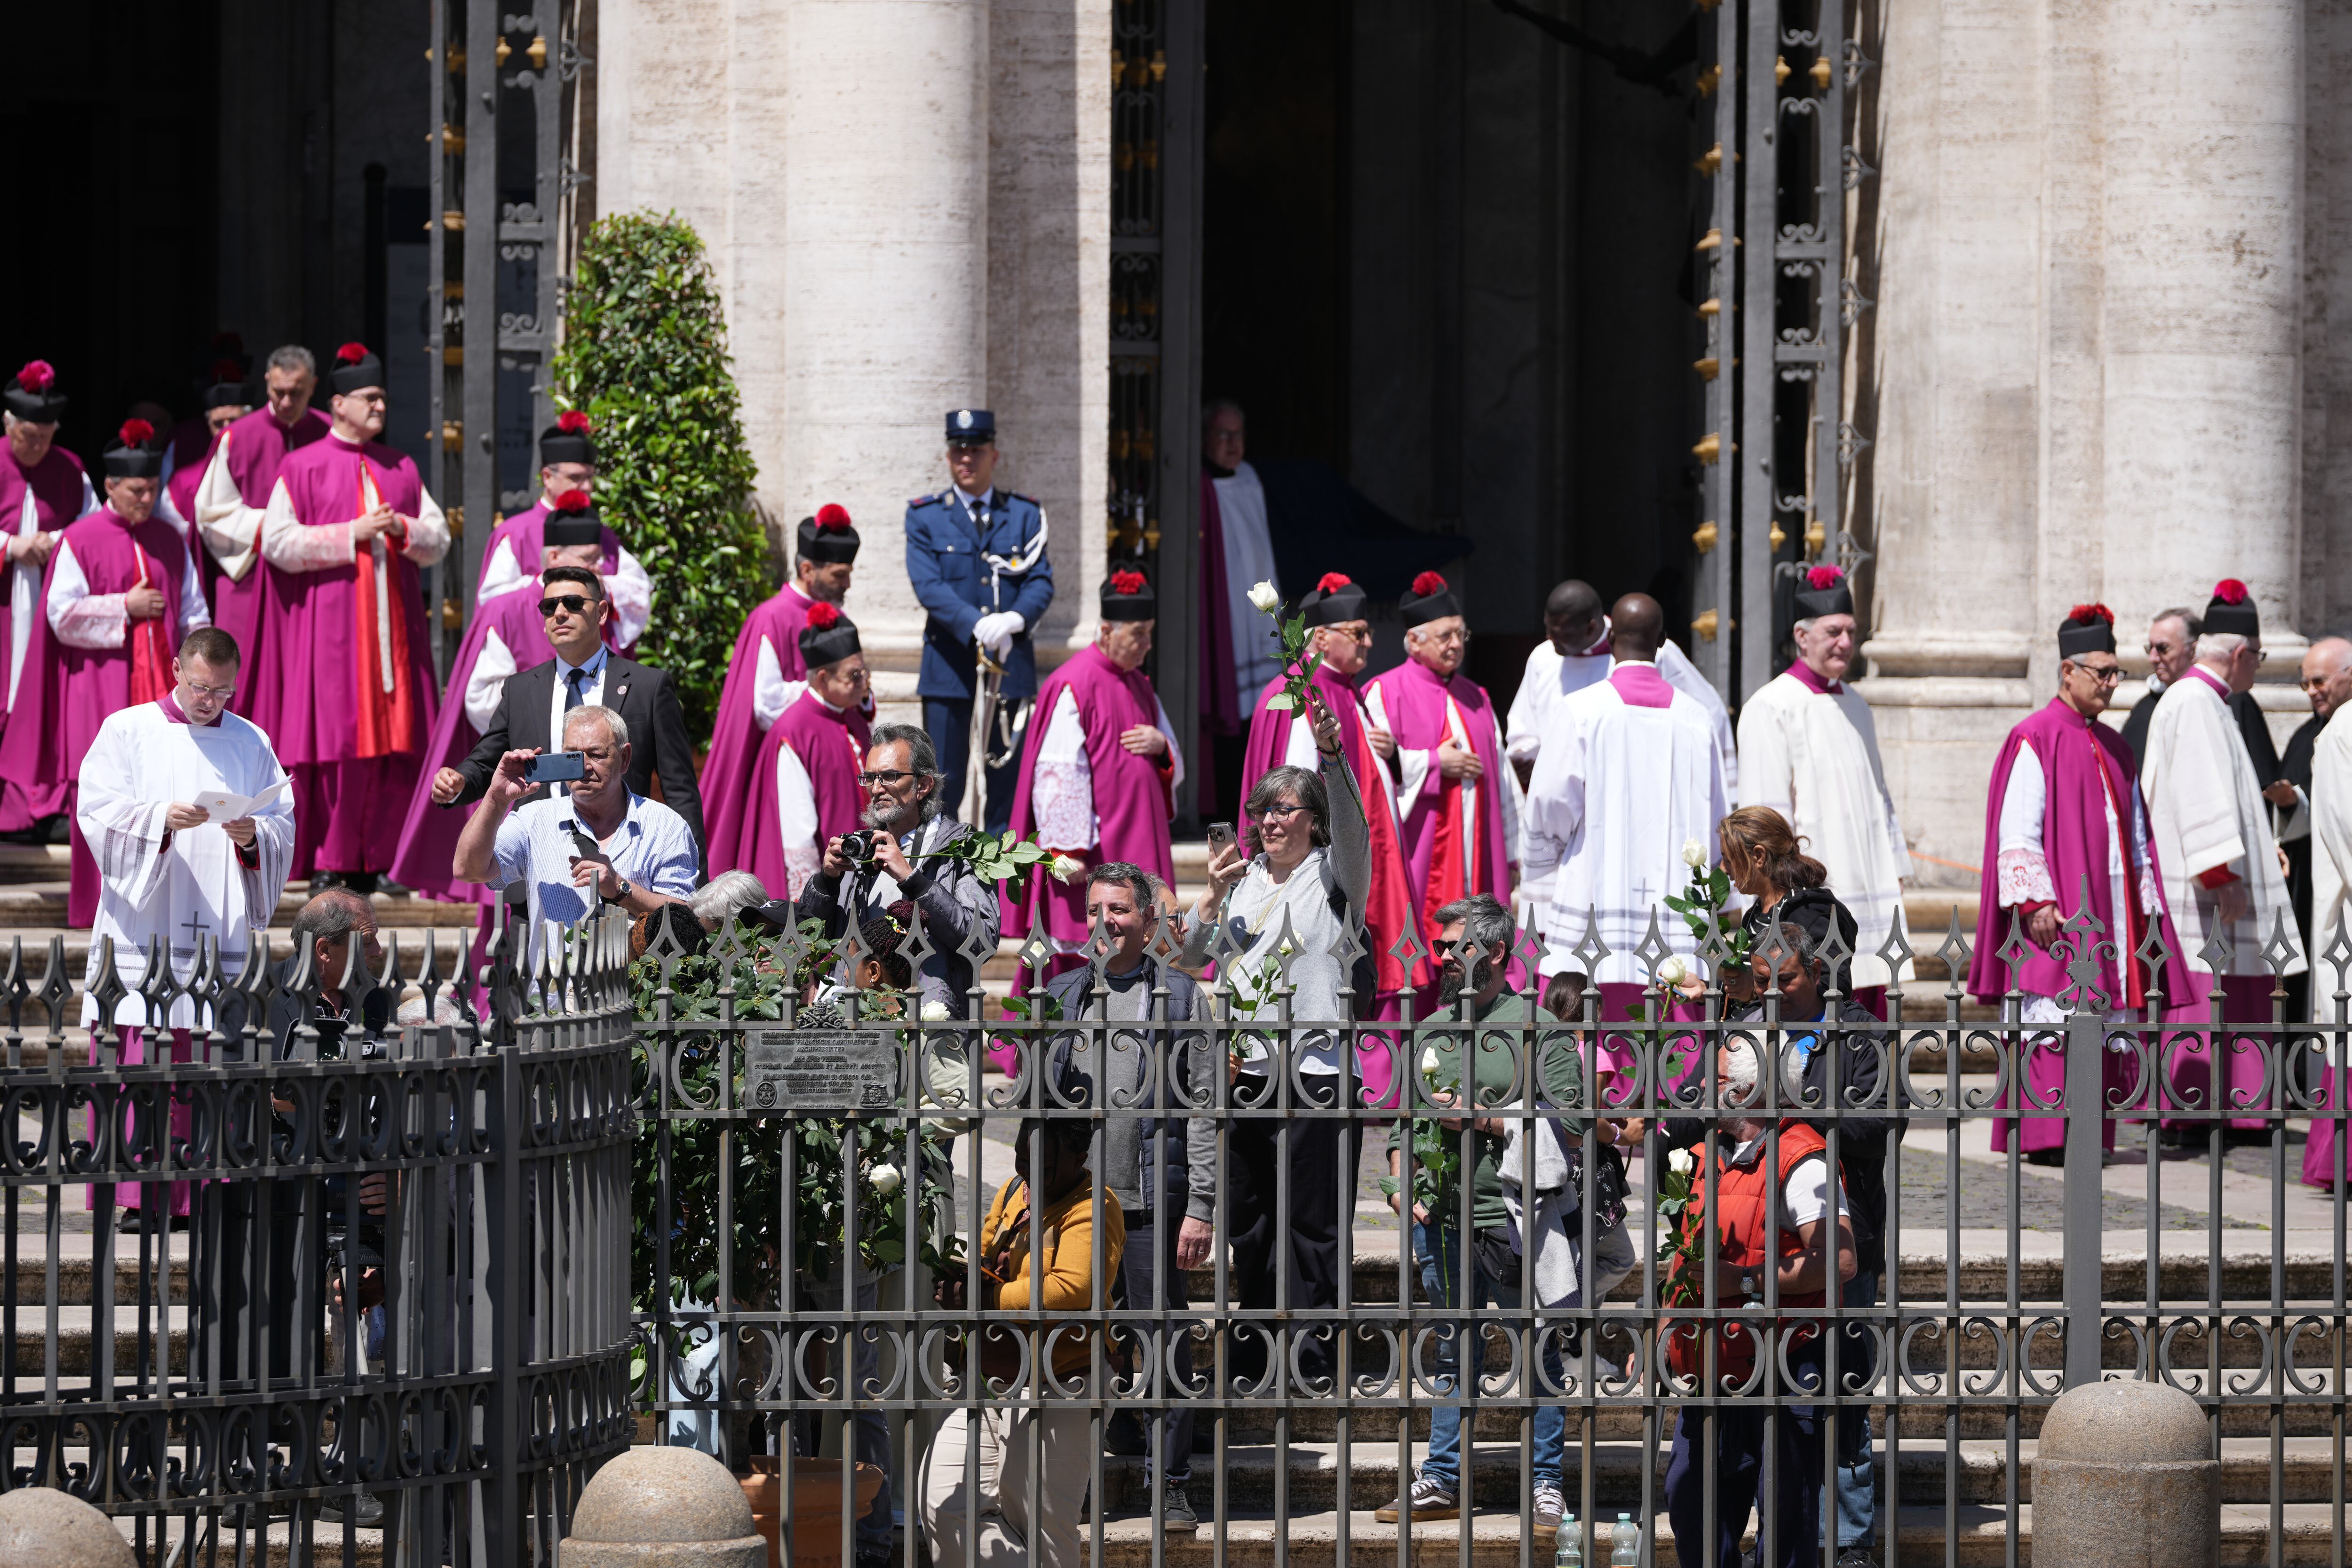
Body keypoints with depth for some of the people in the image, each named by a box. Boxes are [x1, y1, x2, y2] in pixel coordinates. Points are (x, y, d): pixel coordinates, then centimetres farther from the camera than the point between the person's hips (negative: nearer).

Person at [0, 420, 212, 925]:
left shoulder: (170, 541, 12)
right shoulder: (80, 541, -3)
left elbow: (194, 613, 15)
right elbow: (63, 614, -9)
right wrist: (125, 609, -12)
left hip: (159, 682, 4)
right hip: (101, 683, -4)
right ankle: (99, 901, 0)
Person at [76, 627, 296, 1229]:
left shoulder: (251, 744, 15)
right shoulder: (128, 732, 6)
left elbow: (284, 827, 11)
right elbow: (97, 811, -4)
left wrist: (252, 836, -11)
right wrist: (162, 818, -19)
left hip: (221, 929, 3)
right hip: (143, 931, -3)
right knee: (136, 1066, -8)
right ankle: (133, 1196, -7)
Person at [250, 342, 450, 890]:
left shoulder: (401, 469, 14)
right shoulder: (303, 467, 1)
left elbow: (439, 540, 14)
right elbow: (277, 541, -7)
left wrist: (402, 528, -7)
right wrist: (352, 534, -13)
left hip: (391, 619, 4)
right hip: (328, 618, -4)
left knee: (393, 738, -1)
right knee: (335, 739, -8)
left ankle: (375, 855, 6)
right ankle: (330, 860, -3)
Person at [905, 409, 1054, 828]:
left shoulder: (1025, 515, 11)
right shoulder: (925, 517, 6)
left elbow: (1041, 581, 0)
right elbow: (928, 585, -8)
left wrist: (1014, 619, -22)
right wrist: (977, 626, -25)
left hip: (1011, 667, 2)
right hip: (949, 667, -2)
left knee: (1007, 785, 3)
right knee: (943, 784, -3)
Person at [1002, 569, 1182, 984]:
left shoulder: (1139, 687, 14)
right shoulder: (1073, 686, -12)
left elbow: (1174, 770, 19)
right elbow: (1058, 775, -17)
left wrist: (1161, 745, -5)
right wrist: (1069, 851, -21)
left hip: (1137, 848, 8)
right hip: (1092, 852, -8)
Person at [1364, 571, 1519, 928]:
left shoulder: (1475, 697, 17)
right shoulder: (1387, 693, -2)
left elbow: (1501, 780, 18)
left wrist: (1512, 854, 14)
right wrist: (1434, 763, -12)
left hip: (1474, 854, 6)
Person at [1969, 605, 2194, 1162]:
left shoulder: (2114, 749, 17)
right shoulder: (2036, 740, -5)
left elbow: (2136, 834, 20)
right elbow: (2017, 829, -11)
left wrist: (2145, 905, 14)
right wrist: (2035, 900, -19)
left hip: (2109, 912, 7)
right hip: (2056, 916, -7)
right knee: (2053, 1021, -10)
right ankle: (2044, 1134, -11)